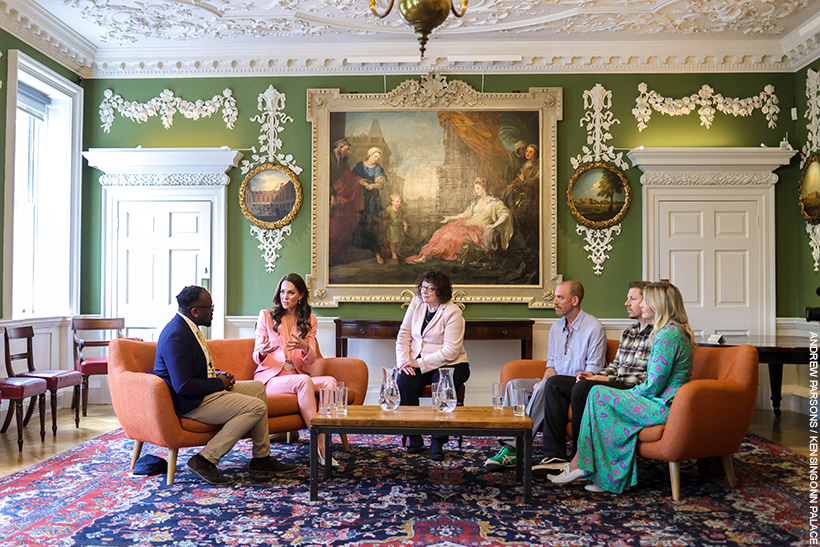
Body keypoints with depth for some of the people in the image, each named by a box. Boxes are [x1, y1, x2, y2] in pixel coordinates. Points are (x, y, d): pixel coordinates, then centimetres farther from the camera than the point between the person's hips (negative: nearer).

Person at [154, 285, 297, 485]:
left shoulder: (188, 326, 9)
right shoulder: (176, 336, -23)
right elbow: (184, 386, -29)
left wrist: (219, 375, 4)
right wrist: (219, 383, -15)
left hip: (207, 391, 11)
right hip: (190, 403, -11)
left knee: (258, 388, 14)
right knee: (256, 407, -18)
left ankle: (262, 459, 13)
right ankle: (206, 460, -13)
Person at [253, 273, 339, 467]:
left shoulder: (309, 320, 13)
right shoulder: (266, 316, 6)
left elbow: (311, 360, 4)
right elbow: (256, 357, 3)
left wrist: (305, 347, -20)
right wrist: (262, 352, -23)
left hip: (299, 377, 3)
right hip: (270, 378, -3)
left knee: (330, 381, -27)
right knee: (304, 381, -34)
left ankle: (324, 442, -36)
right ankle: (320, 445, -35)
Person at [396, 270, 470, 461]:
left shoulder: (453, 312, -11)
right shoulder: (416, 303, 7)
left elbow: (450, 351, -18)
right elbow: (404, 335, 7)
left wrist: (420, 364, -21)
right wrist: (403, 360, -10)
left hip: (449, 364, -4)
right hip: (417, 363, 4)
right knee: (405, 381, -27)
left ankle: (437, 442, -20)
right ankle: (414, 437, -14)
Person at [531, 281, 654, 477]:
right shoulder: (628, 332, 21)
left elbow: (648, 378, -15)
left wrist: (608, 379, -15)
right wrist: (595, 375, 2)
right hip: (615, 384, 9)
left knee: (582, 388, -32)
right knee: (555, 383, -5)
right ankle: (555, 455, -13)